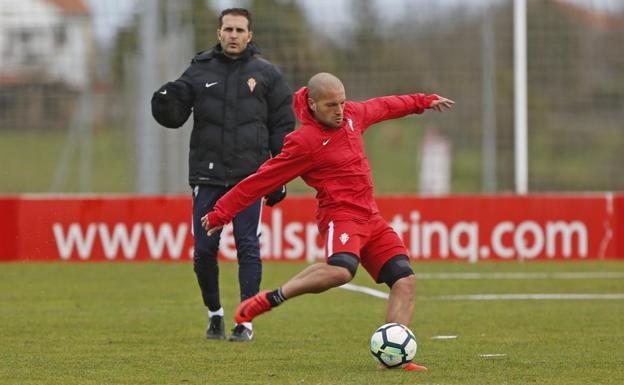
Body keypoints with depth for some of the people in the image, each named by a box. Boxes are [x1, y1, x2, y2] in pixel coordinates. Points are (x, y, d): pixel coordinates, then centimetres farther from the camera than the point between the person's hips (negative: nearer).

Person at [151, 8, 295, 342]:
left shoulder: (265, 74, 4)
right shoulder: (199, 70, 7)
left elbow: (283, 127, 6)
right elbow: (174, 117, 7)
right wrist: (165, 103, -17)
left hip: (249, 177, -1)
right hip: (207, 176, 1)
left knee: (248, 248, -4)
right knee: (204, 250, 1)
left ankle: (246, 321, 0)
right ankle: (214, 313, 20)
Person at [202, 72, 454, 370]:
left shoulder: (352, 114, 8)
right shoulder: (304, 142, -14)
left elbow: (383, 107, 29)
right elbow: (262, 180, -10)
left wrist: (422, 102, 42)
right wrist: (222, 212, -7)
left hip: (370, 217, 8)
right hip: (340, 214, -8)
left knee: (405, 281, -3)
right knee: (340, 270, -36)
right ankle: (271, 299, -19)